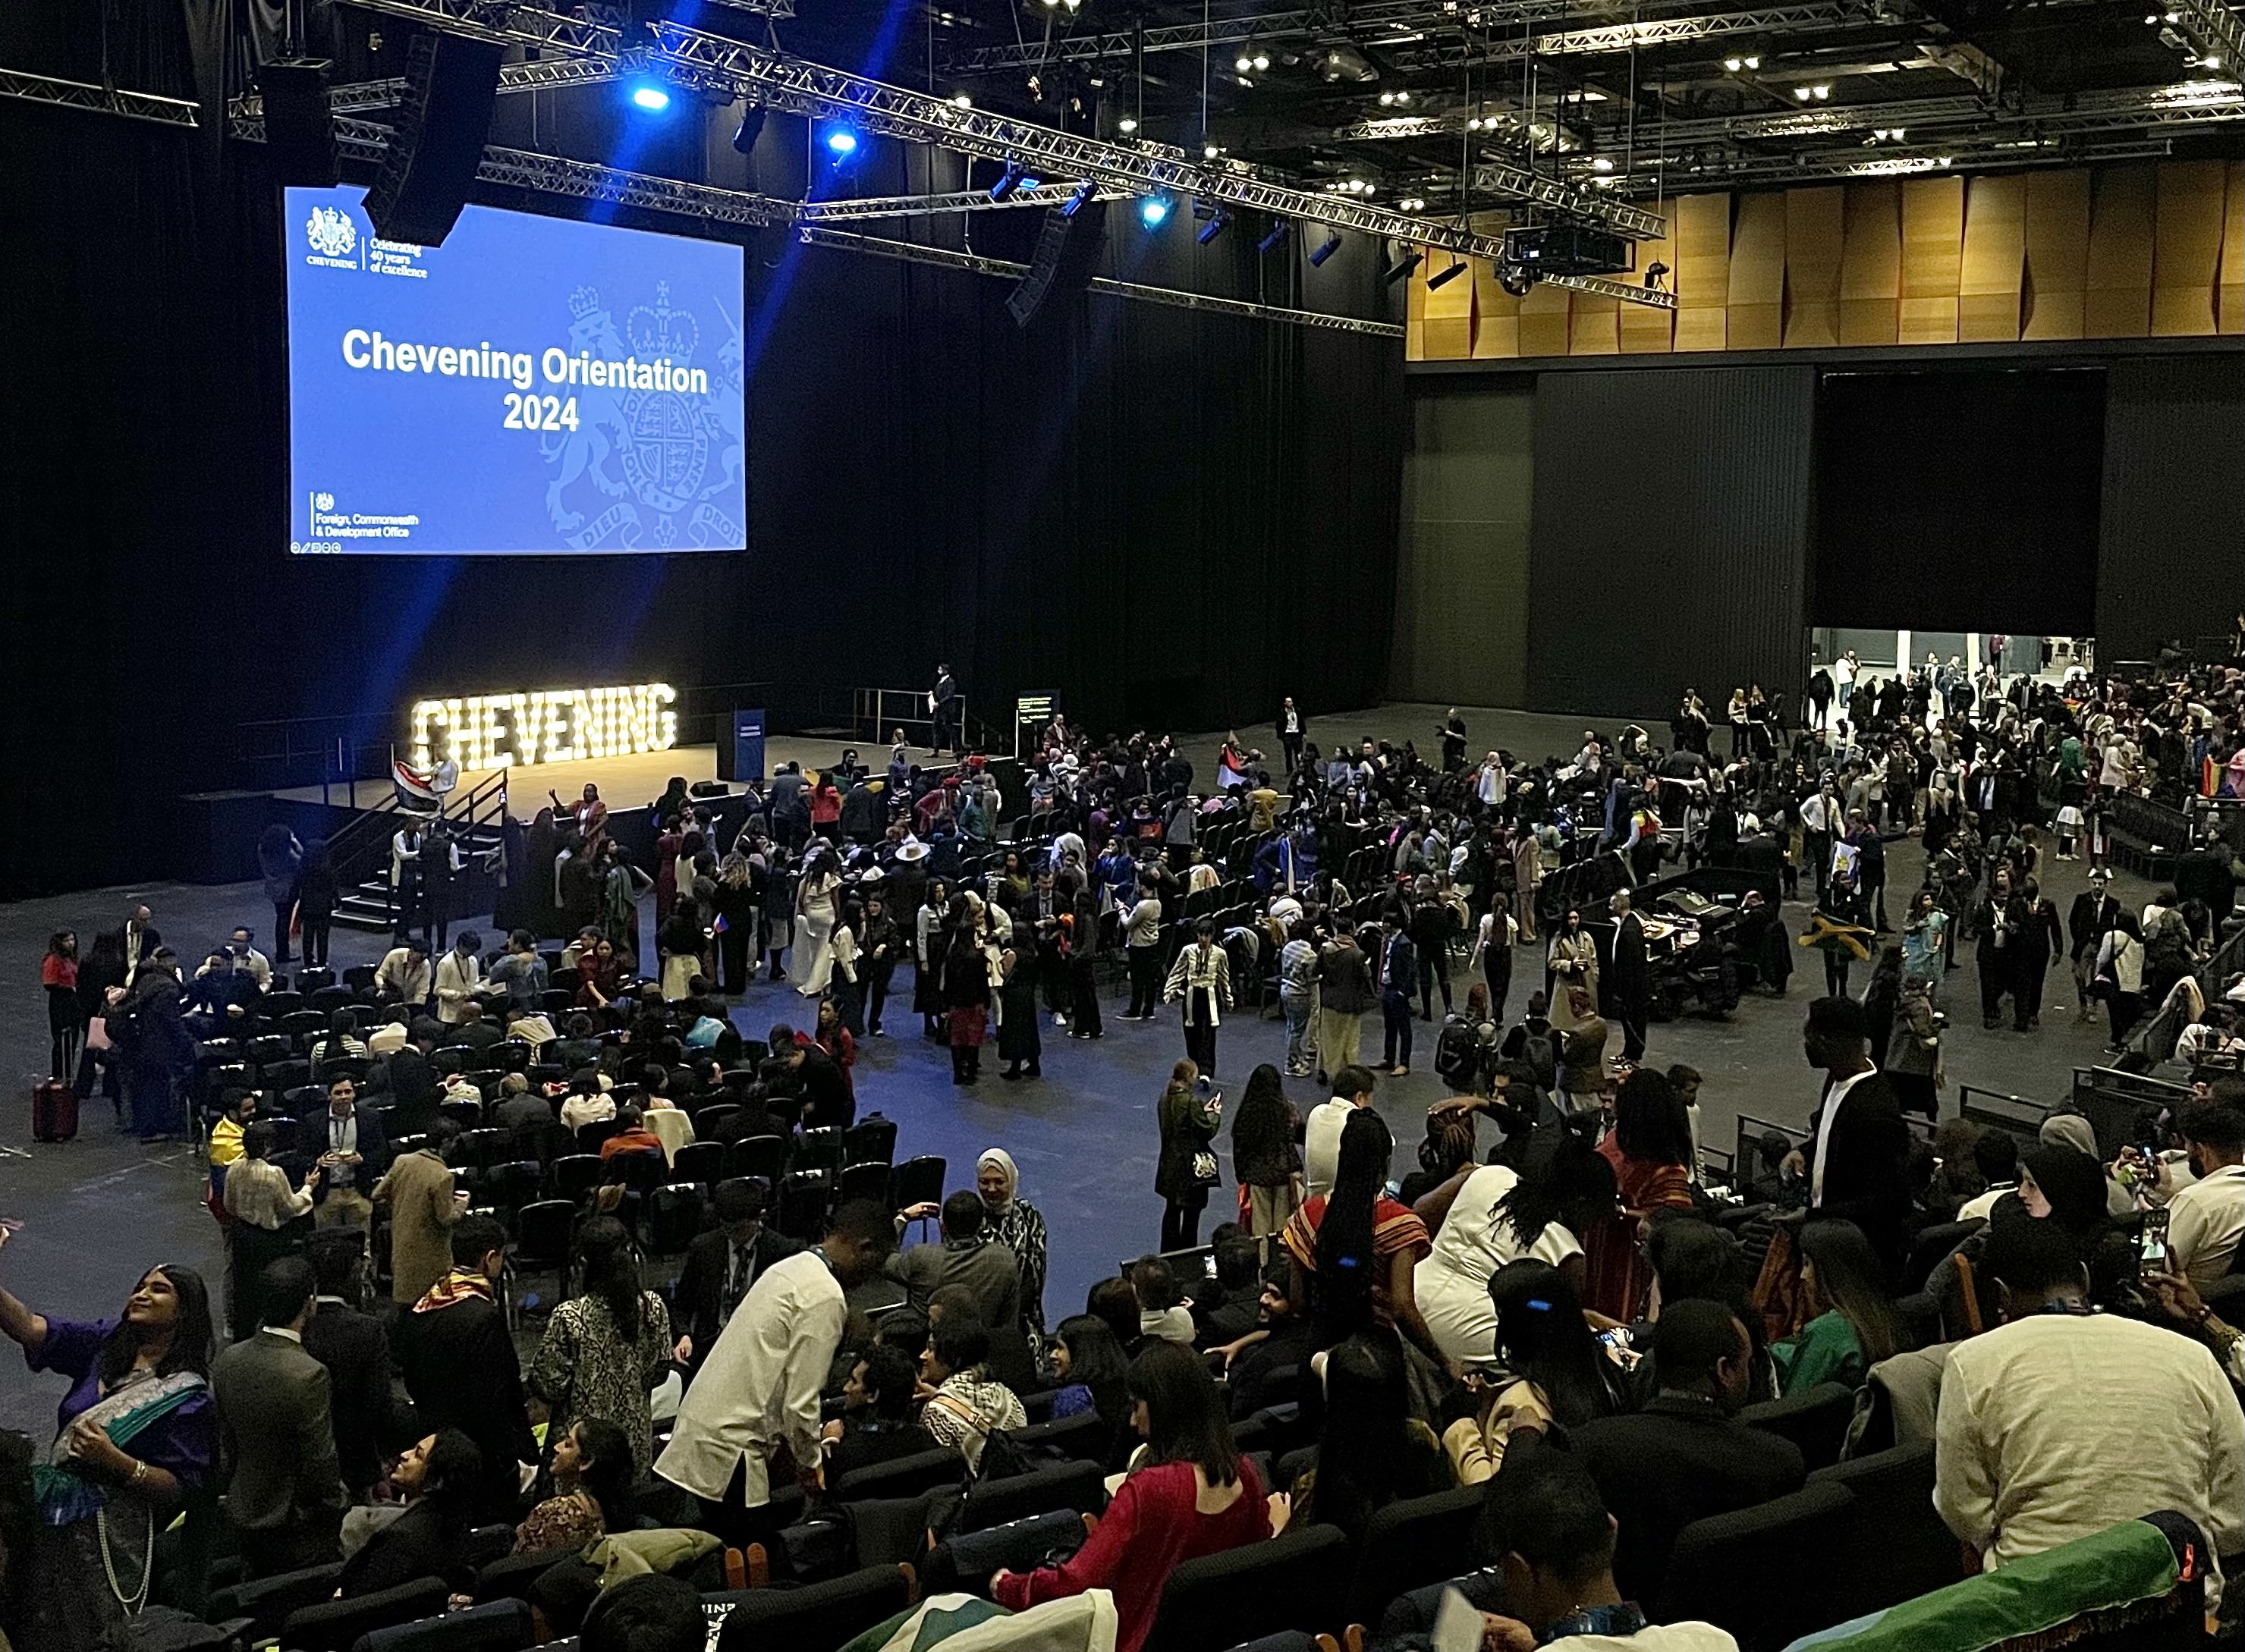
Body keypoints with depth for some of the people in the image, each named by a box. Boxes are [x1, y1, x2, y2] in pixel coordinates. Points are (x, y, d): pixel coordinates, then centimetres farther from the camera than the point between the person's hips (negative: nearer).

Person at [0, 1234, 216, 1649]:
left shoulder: (188, 1397, -15)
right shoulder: (105, 1344, 0)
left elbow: (181, 1489, -16)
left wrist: (116, 1462, -28)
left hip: (110, 1536, -6)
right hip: (52, 1521, 6)